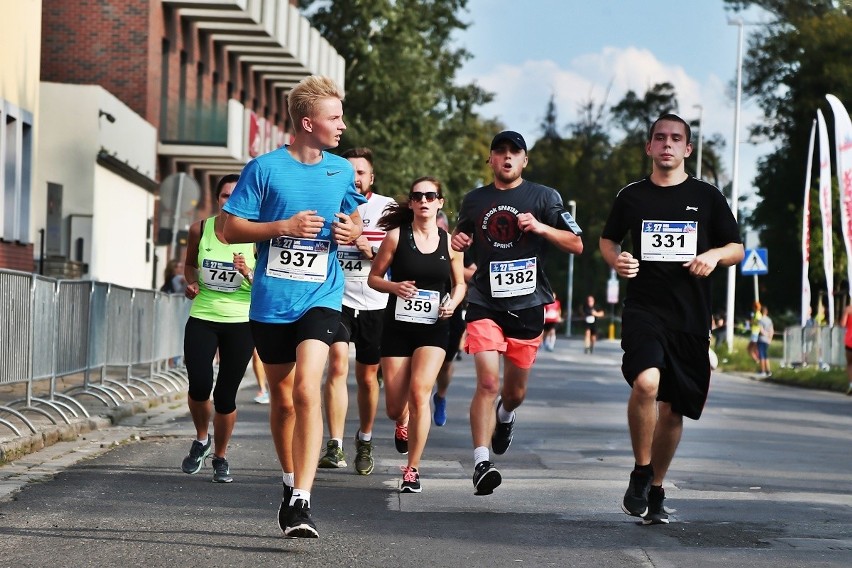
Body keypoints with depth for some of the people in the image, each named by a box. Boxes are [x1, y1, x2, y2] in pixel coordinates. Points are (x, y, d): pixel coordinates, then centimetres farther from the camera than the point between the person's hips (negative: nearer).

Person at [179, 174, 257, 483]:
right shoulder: (200, 230, -1)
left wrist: (249, 273, -22)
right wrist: (191, 283, -2)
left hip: (240, 322, -1)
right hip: (202, 318, 1)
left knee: (225, 394, 1)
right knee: (199, 386, -13)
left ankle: (220, 457, 22)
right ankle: (201, 440, 17)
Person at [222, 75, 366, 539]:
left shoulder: (341, 171, 7)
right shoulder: (265, 168, -5)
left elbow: (353, 222, 22)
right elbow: (231, 229, -4)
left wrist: (350, 233, -2)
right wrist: (285, 227, -16)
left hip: (320, 297, 0)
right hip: (270, 301, 0)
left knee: (306, 388, -19)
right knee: (282, 398, 13)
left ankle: (301, 502, -23)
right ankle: (290, 484, 33)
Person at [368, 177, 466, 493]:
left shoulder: (449, 241, 3)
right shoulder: (397, 235, -1)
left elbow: (460, 283, 15)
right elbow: (374, 277, 4)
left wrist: (453, 302, -6)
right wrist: (395, 286, -16)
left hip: (434, 328, 0)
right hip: (397, 327, 0)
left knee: (419, 391, -20)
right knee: (395, 408, 2)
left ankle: (412, 470, -10)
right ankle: (403, 423, 43)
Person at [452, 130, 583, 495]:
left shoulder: (544, 198, 3)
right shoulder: (474, 200, 10)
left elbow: (577, 245, 1)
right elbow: (462, 234, 28)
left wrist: (541, 228, -15)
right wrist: (458, 241, 4)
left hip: (527, 304, 0)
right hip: (485, 304, 0)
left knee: (515, 391, 13)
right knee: (488, 382, -18)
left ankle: (505, 416, 50)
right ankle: (481, 463, -20)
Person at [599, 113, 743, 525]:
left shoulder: (707, 197, 6)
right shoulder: (631, 196, 7)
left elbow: (737, 249, 12)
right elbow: (607, 240, 20)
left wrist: (714, 255, -10)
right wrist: (616, 260, -2)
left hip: (690, 318, 2)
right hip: (643, 309, -2)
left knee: (673, 408, 7)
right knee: (646, 382, -27)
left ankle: (655, 491, 26)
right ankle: (640, 474, -8)